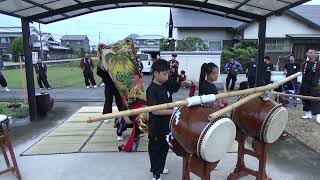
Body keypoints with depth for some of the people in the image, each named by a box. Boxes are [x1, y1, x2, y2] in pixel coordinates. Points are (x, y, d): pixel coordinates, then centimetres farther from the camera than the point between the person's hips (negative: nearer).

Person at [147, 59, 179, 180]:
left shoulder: (166, 85, -1)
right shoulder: (152, 89, -23)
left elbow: (176, 87, 19)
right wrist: (172, 111, -32)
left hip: (167, 123, 8)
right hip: (156, 126, -8)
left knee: (165, 147, 24)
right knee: (155, 149, 11)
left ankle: (160, 167, 46)